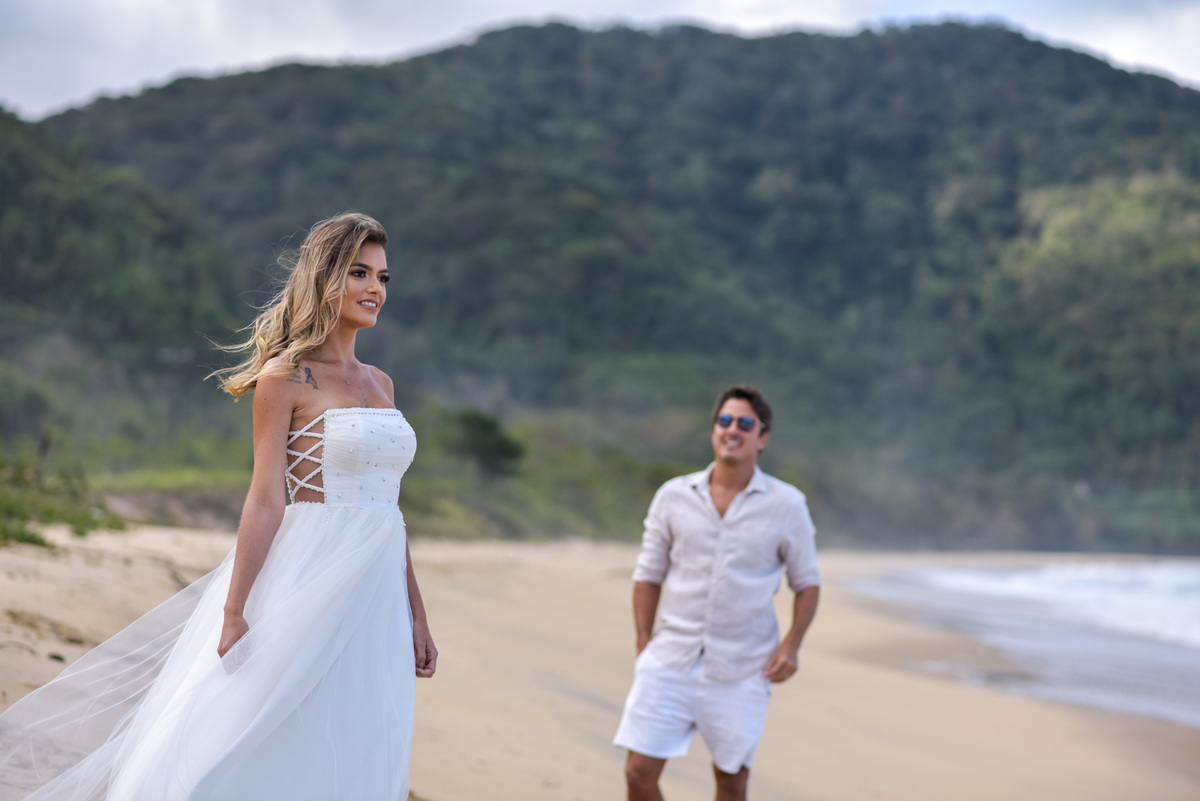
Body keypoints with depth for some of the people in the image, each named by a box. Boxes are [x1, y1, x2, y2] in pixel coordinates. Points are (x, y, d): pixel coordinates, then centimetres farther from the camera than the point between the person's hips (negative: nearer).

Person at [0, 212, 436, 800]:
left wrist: (416, 615, 15)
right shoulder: (285, 376, -5)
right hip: (310, 582, -6)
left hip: (377, 599, 7)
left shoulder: (379, 384, 15)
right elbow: (266, 499, -10)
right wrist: (235, 611, -15)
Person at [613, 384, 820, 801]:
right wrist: (643, 645, 3)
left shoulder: (787, 505, 0)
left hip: (741, 670, -1)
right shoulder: (672, 496, 3)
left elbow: (807, 582, 7)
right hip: (670, 660, 1)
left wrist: (791, 643, -6)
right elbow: (648, 576, 9)